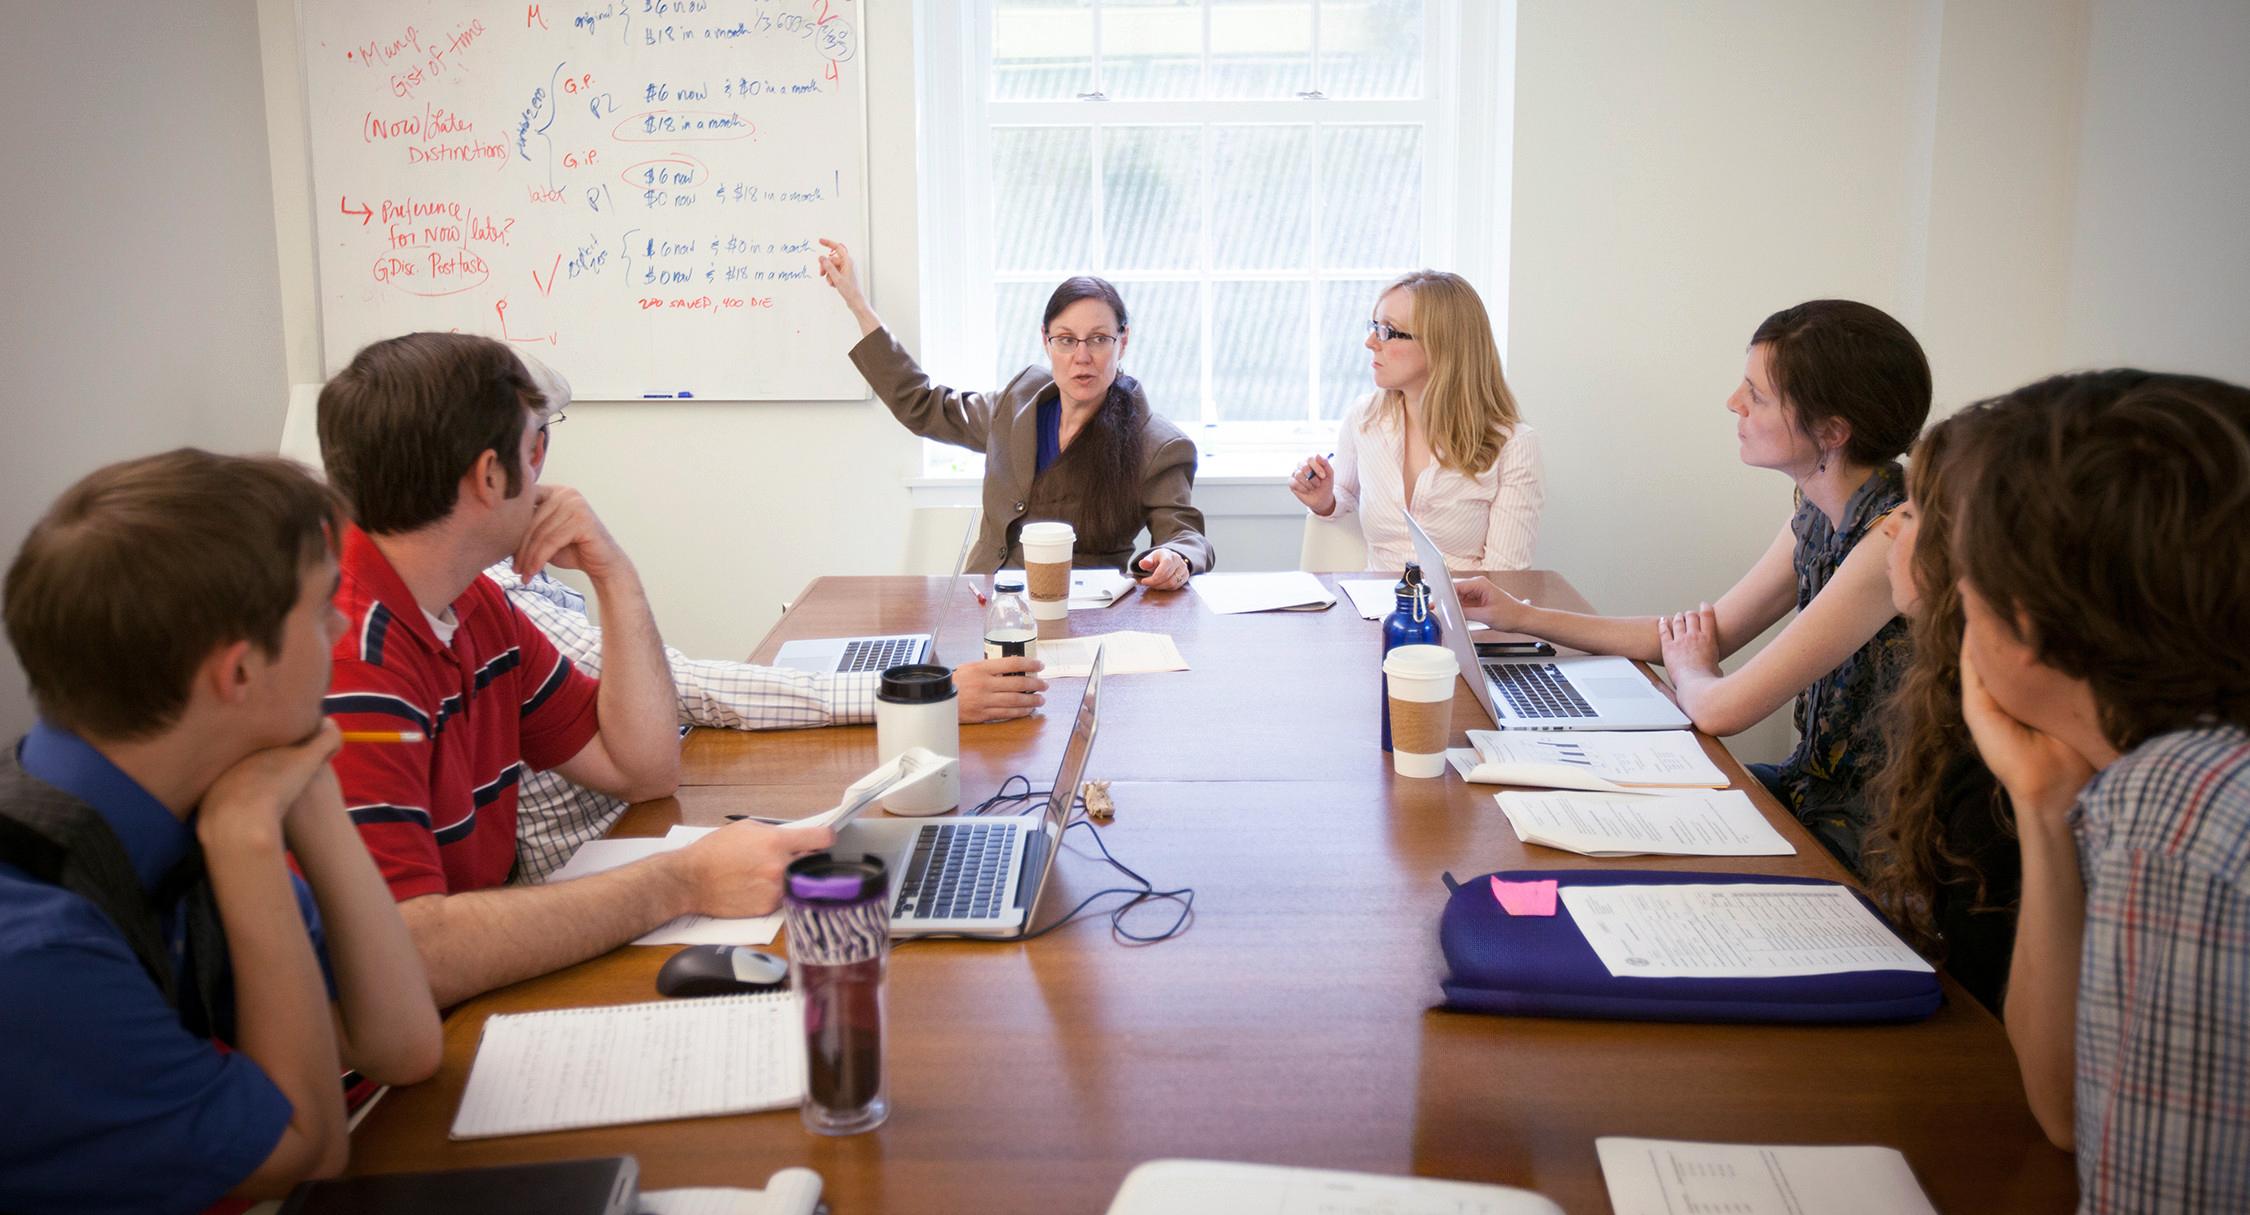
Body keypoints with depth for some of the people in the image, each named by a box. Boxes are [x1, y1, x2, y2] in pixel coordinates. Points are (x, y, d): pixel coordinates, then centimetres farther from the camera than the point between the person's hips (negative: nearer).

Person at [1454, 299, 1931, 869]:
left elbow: (1720, 709, -25)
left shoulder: (1897, 538, -26)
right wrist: (1522, 617, 9)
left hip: (1866, 839, -7)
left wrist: (1688, 672, 0)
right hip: (1816, 789, 7)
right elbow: (1707, 634, 13)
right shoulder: (1818, 518, 3)